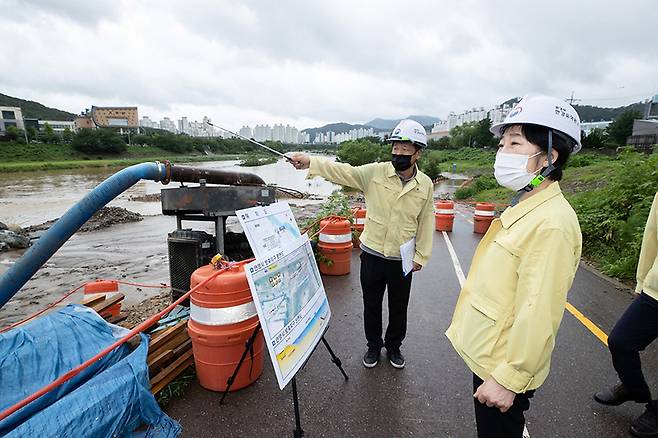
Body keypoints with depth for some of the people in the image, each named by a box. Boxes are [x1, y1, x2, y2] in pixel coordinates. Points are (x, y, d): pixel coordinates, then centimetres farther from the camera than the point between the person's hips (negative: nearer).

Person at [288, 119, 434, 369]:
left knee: (399, 307, 17)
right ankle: (373, 346, 40)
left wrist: (421, 255, 3)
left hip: (402, 260, 1)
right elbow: (344, 172, -19)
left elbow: (426, 222, 3)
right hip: (372, 255, 0)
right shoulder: (375, 172, -8)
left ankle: (394, 346, 44)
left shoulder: (426, 185, -3)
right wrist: (310, 162, -32)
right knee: (371, 305, 16)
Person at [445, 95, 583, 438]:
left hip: (504, 366, -9)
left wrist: (508, 379, -21)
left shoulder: (551, 223, -26)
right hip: (487, 354, 9)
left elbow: (538, 316, -27)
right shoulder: (525, 207, 4)